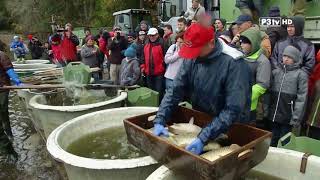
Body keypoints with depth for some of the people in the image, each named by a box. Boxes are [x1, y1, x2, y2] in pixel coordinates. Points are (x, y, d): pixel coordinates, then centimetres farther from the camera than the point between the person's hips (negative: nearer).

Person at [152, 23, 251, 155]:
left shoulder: (234, 63, -24)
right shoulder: (191, 59, -8)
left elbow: (233, 109, -28)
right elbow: (175, 91, -8)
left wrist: (203, 138, -32)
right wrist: (159, 121, -19)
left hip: (231, 130, -4)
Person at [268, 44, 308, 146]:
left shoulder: (301, 75, -7)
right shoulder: (275, 72, 5)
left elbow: (301, 98, -10)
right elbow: (268, 92, 8)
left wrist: (296, 118, -12)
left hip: (288, 116, -4)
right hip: (274, 115, 4)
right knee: (274, 140, 18)